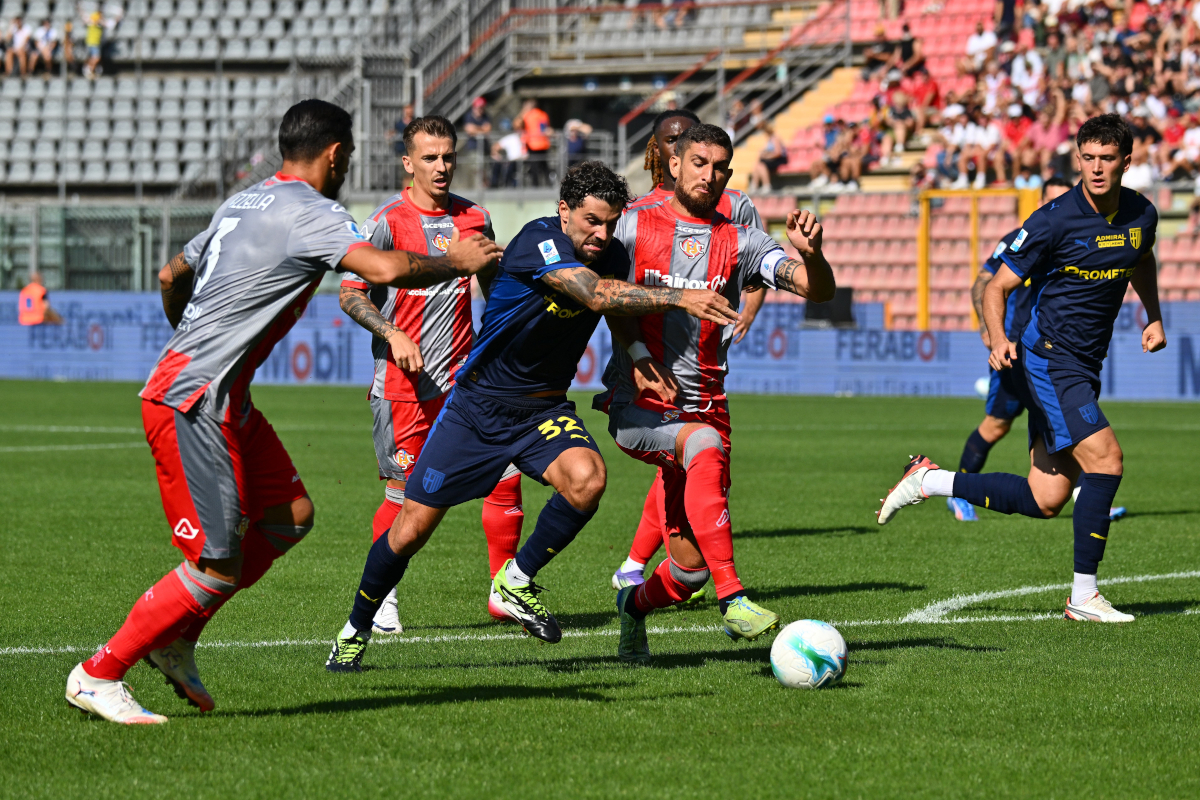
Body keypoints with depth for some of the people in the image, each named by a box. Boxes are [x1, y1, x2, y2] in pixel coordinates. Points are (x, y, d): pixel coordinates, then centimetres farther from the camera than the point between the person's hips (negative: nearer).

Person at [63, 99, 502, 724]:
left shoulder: (245, 203, 16)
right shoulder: (308, 213, -12)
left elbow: (172, 277, 27)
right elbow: (386, 270, -25)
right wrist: (455, 263, -7)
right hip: (193, 405, -10)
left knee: (291, 515, 12)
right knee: (219, 566, -7)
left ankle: (176, 638, 17)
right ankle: (98, 676, 2)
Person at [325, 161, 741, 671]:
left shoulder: (613, 259, -3)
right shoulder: (537, 241, -23)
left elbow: (624, 314, 17)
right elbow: (596, 295, -38)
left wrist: (640, 364, -4)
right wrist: (680, 298, -46)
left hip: (545, 410, 4)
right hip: (478, 405, -4)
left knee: (587, 478, -29)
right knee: (410, 532, -1)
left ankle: (517, 580, -6)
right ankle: (357, 629, 24)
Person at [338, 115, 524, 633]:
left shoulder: (473, 218, 9)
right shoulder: (387, 221, -6)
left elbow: (495, 287, 22)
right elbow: (350, 294, -7)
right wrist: (393, 334, -20)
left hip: (465, 376, 4)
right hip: (404, 380, -4)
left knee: (507, 473, -5)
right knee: (405, 489, -3)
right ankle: (381, 596, 15)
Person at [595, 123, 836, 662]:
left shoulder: (739, 243, 6)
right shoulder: (633, 225, 4)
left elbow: (819, 291, -3)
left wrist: (810, 253, -26)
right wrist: (637, 354, -7)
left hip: (704, 408, 3)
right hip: (637, 407, -3)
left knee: (691, 567, 0)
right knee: (706, 447, -37)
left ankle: (635, 604, 37)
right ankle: (733, 600, -40)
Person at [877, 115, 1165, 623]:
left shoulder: (1142, 215, 4)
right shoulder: (1056, 220, -15)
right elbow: (997, 287, -11)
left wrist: (1154, 316, 17)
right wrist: (998, 339, -28)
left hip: (1083, 369, 7)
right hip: (1046, 357, -7)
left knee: (1044, 501, 4)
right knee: (1105, 457, -20)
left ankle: (929, 481, 19)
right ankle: (1084, 596, -11)